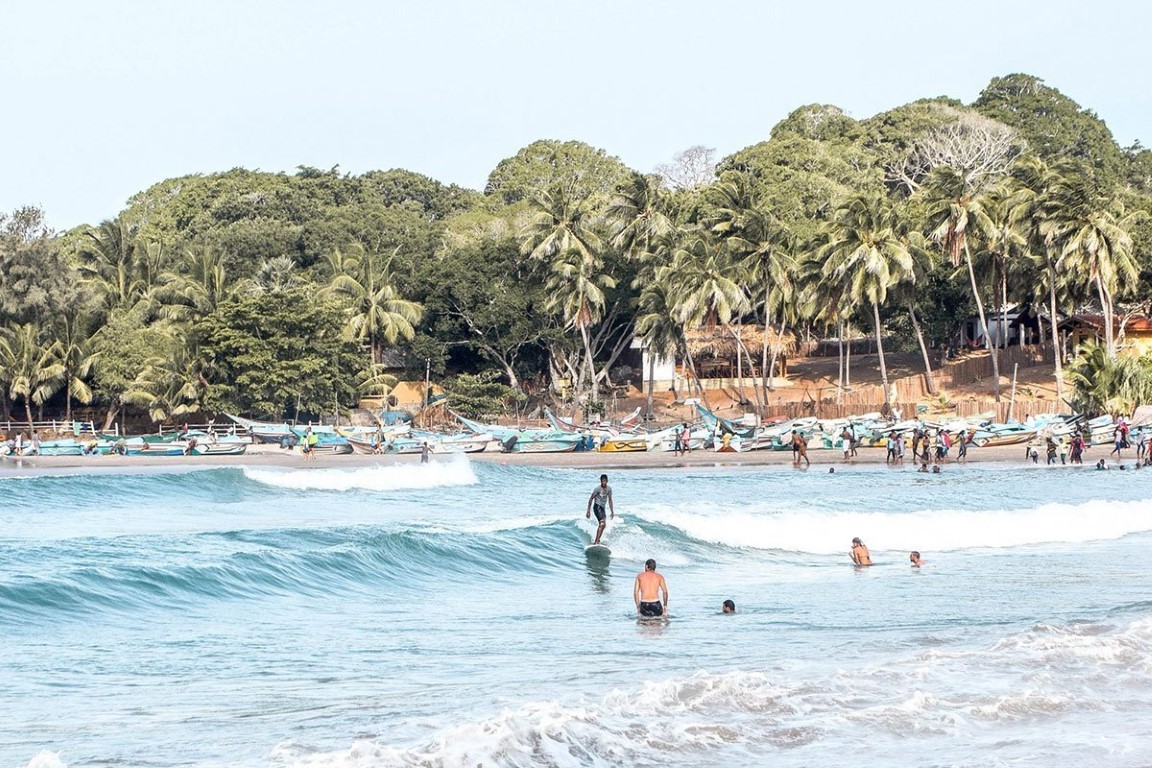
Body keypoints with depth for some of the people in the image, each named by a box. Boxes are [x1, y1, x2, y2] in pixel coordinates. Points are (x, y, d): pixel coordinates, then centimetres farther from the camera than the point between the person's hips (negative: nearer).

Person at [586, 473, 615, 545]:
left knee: (601, 525, 16)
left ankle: (597, 541, 30)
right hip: (597, 506, -8)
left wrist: (612, 512, 15)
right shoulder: (597, 489, -13)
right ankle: (596, 541, -25)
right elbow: (591, 499, -7)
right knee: (603, 524, -21)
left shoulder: (609, 489, 5)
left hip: (602, 508, 8)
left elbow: (610, 501, 15)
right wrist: (588, 511, -9)